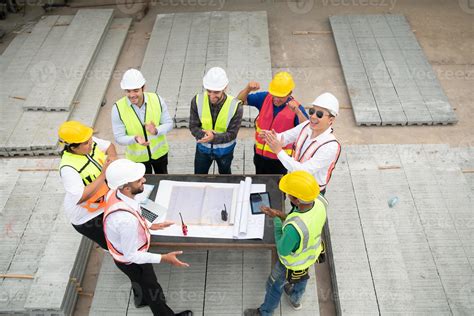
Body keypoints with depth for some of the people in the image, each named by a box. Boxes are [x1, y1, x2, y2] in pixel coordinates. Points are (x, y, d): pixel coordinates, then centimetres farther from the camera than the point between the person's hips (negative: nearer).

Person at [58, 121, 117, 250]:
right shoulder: (68, 168, -33)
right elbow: (80, 198, -36)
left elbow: (109, 146, 7)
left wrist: (112, 157, -17)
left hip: (105, 202, 7)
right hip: (87, 216, -7)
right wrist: (103, 175, -36)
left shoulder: (91, 142, -13)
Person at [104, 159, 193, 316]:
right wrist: (164, 258, -27)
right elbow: (131, 255, -30)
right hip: (131, 260, -7)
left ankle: (141, 299, 67)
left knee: (140, 281, 36)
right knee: (152, 288, 22)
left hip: (127, 250, 7)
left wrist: (150, 225, 4)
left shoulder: (116, 192, -22)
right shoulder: (126, 220, -47)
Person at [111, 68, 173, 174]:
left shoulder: (157, 100, -20)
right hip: (137, 157, -1)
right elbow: (119, 138, -16)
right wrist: (135, 139, -37)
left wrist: (156, 131, -32)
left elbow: (169, 123, -10)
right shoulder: (118, 108, -23)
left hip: (159, 152, 2)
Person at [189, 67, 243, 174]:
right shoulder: (197, 101, -22)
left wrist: (214, 137, -43)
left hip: (224, 149, -1)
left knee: (225, 176, 27)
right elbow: (193, 126, -15)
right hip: (203, 147, 2)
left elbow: (232, 134, -25)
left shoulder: (235, 106, -29)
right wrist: (204, 135, -37)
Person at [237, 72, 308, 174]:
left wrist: (297, 112, -46)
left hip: (279, 158, -3)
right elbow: (241, 100, -3)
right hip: (260, 154, 3)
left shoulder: (296, 107, -20)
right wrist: (248, 88, -25)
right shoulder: (265, 98, -11)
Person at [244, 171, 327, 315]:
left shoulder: (294, 228, -48)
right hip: (311, 254, 6)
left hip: (293, 263, -5)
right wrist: (281, 215, -17)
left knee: (274, 285, 25)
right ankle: (295, 299, 67)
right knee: (301, 277, 36)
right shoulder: (320, 201, -28)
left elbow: (283, 250, -26)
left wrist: (276, 220, -20)